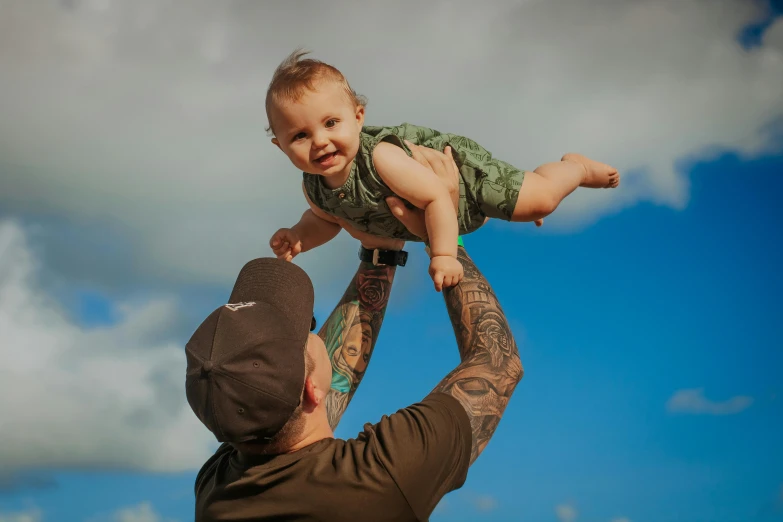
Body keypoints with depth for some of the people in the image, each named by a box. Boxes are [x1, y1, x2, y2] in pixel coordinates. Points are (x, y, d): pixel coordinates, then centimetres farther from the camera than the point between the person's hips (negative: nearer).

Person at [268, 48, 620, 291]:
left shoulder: (380, 159, -45)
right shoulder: (313, 189, -24)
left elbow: (436, 197, -39)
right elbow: (325, 220, -1)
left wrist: (443, 255, -37)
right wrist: (299, 237, -21)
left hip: (457, 166, -7)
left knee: (539, 199, -6)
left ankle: (577, 167, 24)